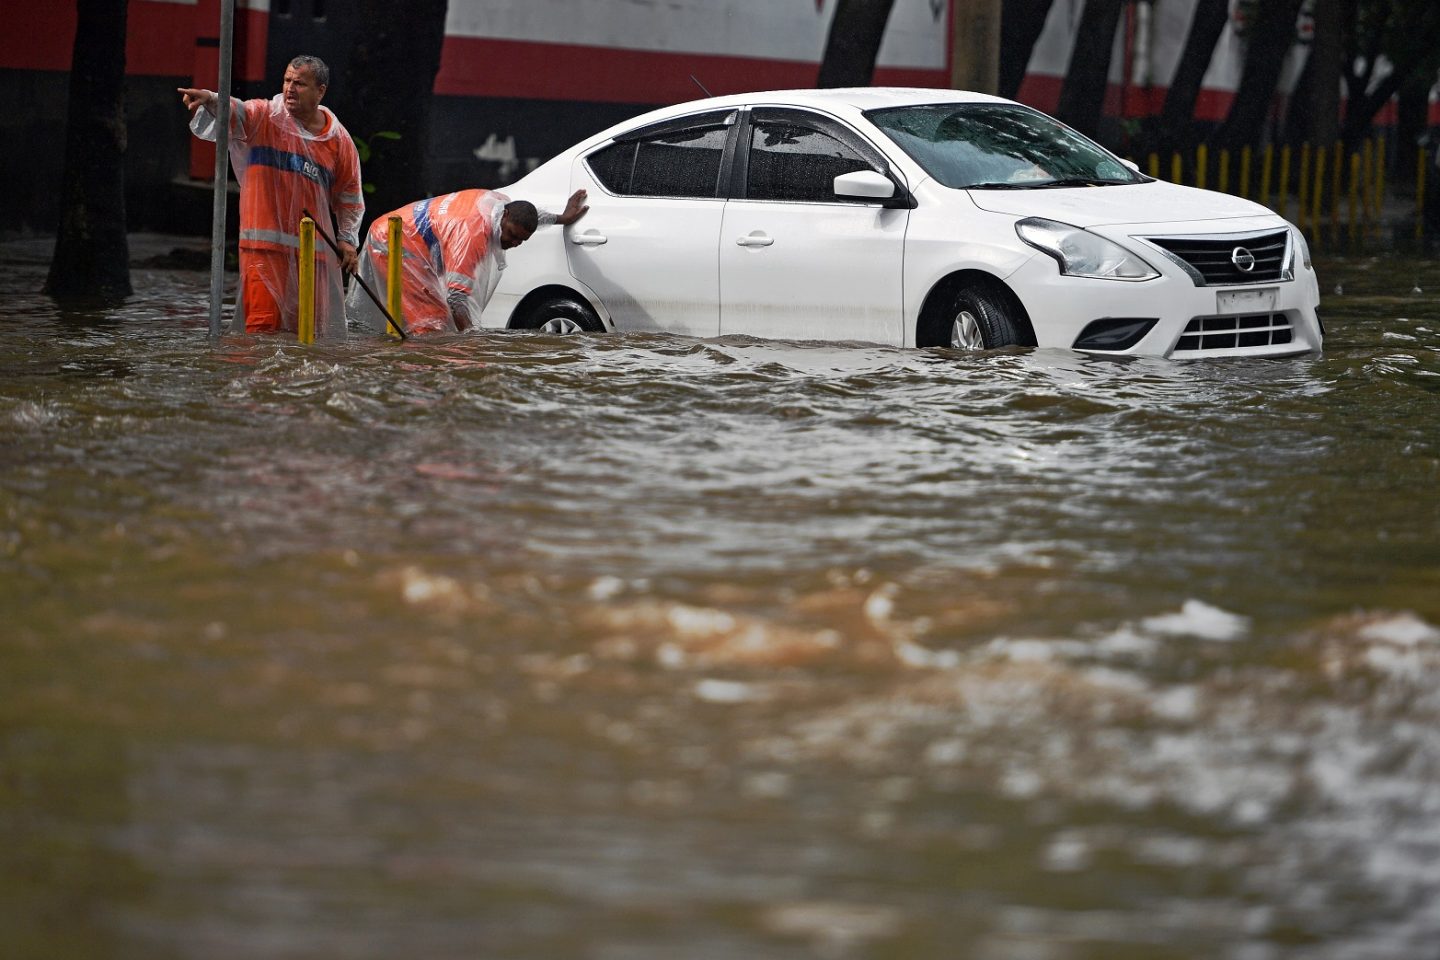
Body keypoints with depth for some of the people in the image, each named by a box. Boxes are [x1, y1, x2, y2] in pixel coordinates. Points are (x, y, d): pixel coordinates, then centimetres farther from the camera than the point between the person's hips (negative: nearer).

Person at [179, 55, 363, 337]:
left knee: (311, 327, 6)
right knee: (262, 324, -10)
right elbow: (233, 111, -20)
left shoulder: (339, 140, 6)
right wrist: (210, 100, -42)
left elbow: (349, 194, 15)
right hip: (264, 244, -3)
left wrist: (348, 238, 6)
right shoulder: (264, 118, 0)